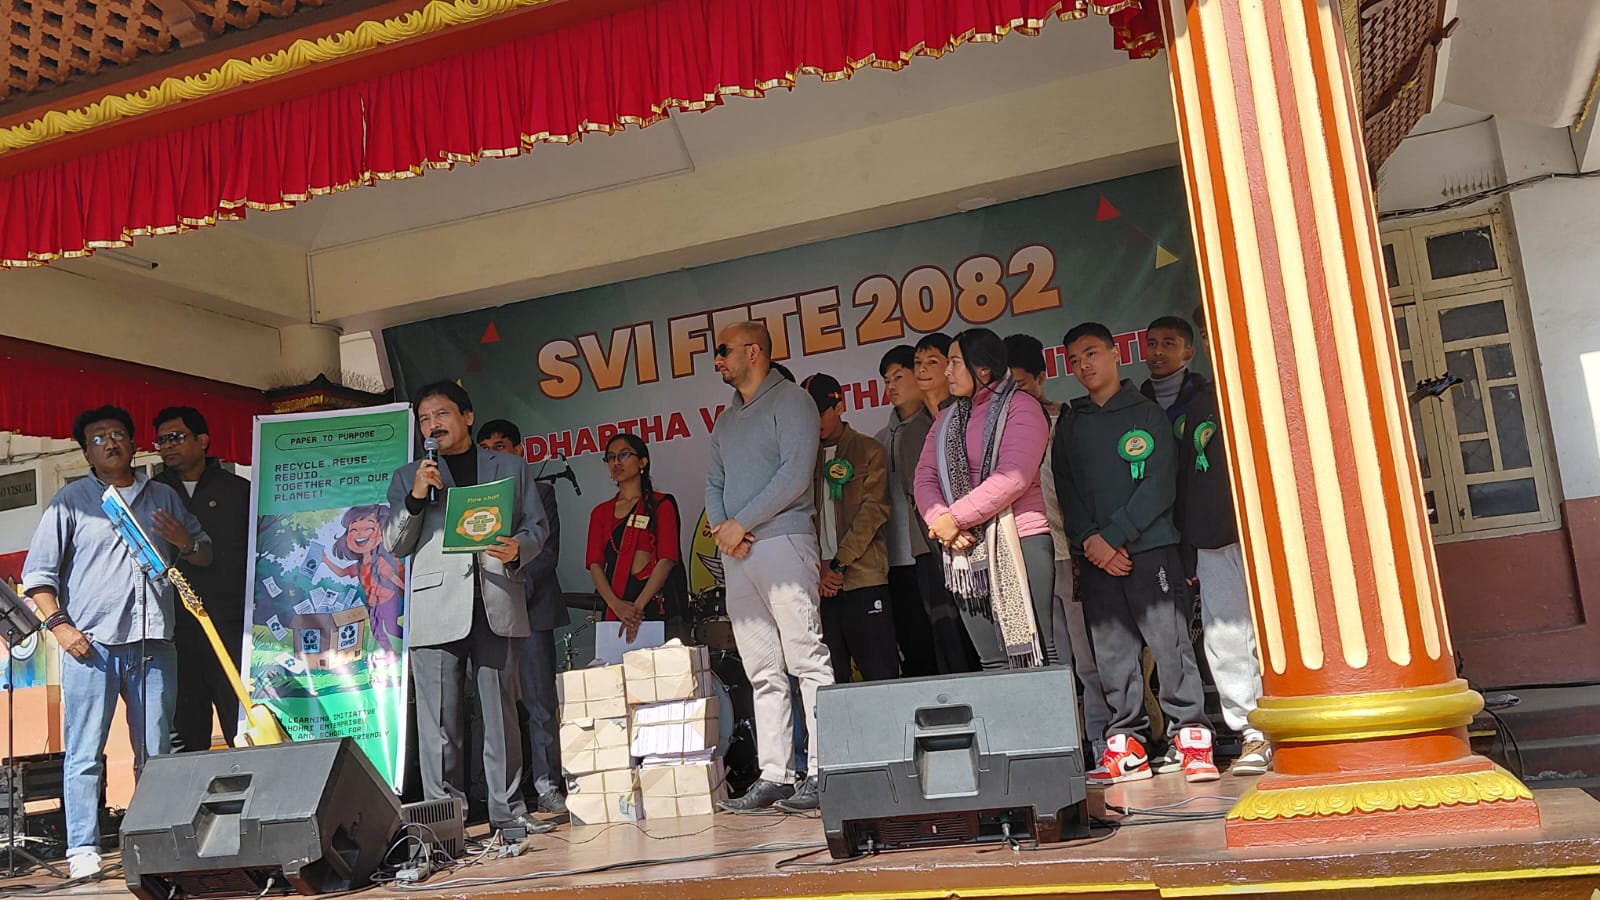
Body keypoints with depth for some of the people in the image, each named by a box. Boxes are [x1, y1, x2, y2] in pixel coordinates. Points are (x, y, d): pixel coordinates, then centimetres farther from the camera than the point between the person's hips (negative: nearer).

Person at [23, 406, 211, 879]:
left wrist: (185, 542, -1)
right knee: (84, 753, -3)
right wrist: (59, 625, -7)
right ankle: (83, 849, 3)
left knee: (156, 753, 7)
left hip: (153, 644, 3)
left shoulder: (164, 497, 16)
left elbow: (206, 555, 21)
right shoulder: (70, 501, 7)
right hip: (90, 645, -3)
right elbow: (38, 574, 5)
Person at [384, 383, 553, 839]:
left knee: (501, 711, 1)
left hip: (496, 602, 0)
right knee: (440, 717, -3)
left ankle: (508, 810, 9)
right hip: (436, 606, 0)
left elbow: (537, 527, 15)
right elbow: (395, 544, 10)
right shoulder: (408, 477, 17)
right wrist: (416, 498, -6)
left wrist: (518, 550, -7)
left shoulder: (510, 467, 17)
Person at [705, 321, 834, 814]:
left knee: (808, 661, -8)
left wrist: (741, 524, -11)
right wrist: (720, 527, -1)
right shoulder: (726, 419, 23)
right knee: (763, 674, 6)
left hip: (782, 541, -8)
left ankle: (822, 773, -6)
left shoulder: (790, 400, -1)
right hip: (736, 553, 8)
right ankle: (774, 777, 9)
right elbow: (714, 482, 20)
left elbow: (795, 473, -12)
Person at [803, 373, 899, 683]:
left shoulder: (869, 451, 6)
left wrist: (838, 563, -11)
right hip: (819, 584, 3)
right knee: (830, 678, 4)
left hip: (863, 579, -3)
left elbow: (874, 510, -4)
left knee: (880, 674, -4)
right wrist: (816, 569, -7)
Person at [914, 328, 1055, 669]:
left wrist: (955, 518, -16)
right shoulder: (948, 418, 19)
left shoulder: (1021, 408, -1)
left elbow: (1013, 478, -15)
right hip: (962, 552, 6)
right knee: (992, 661, 8)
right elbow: (925, 478, 8)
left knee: (1032, 656, -7)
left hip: (1017, 543, -6)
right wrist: (939, 521, -11)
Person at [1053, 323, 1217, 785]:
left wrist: (1112, 535, -12)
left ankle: (1193, 739, 0)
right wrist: (1089, 542, -7)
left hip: (1149, 548, -3)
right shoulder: (1069, 428, 17)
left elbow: (1159, 488, -4)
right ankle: (1127, 746, 8)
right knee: (1112, 654, 2)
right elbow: (1066, 494, 10)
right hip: (1097, 559, 3)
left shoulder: (1147, 414, 6)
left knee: (1170, 643, -7)